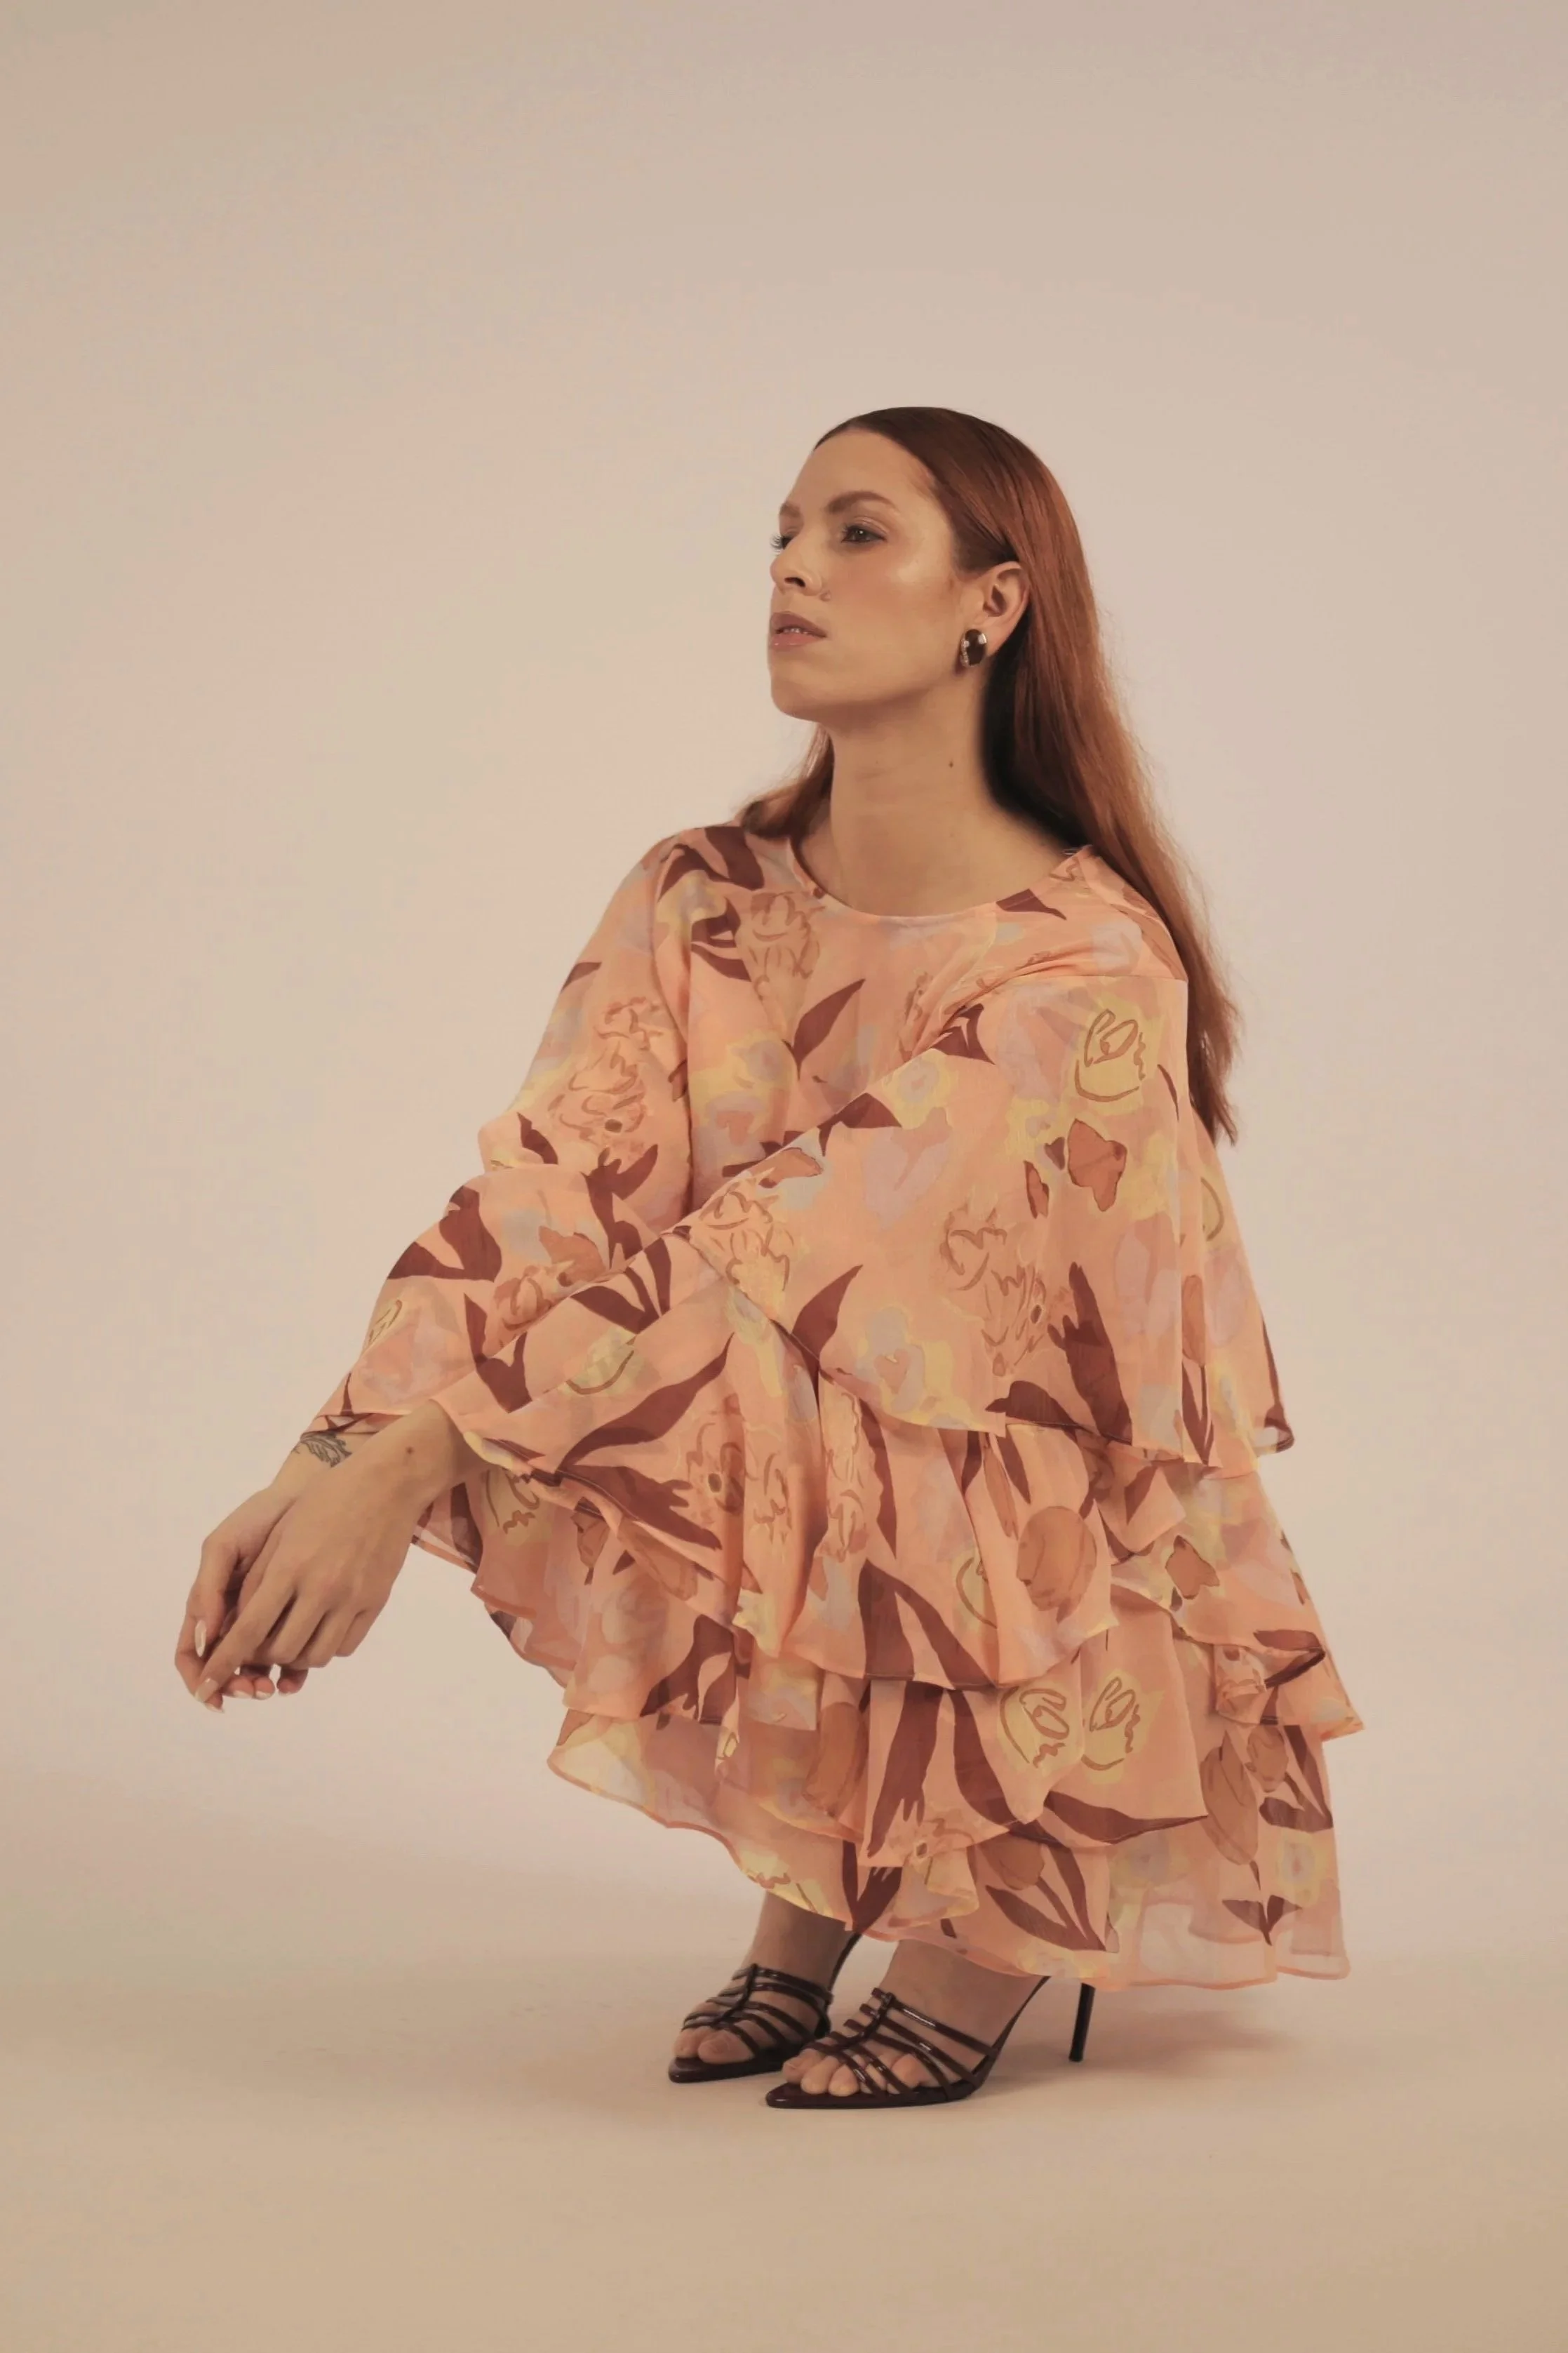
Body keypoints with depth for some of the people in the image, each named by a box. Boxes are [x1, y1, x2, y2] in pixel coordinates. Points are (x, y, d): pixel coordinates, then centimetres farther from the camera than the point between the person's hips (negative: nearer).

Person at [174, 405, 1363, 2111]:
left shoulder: (1088, 964, -21)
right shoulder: (700, 900, -3)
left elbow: (802, 1257, -30)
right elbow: (544, 1195, -14)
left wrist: (404, 1476, -35)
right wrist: (324, 1466, -31)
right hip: (808, 1513, 5)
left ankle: (992, 1926, -7)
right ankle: (813, 1877, -3)